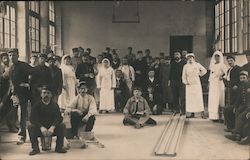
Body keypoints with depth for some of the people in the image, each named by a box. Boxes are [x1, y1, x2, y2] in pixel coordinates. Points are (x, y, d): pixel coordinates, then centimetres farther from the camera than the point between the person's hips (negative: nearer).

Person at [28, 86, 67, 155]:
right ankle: (35, 148, -16)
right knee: (31, 127, -28)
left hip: (52, 129, 1)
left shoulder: (55, 105, 3)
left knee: (62, 126, -24)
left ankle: (59, 147, -12)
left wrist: (52, 127, -29)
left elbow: (59, 118, -10)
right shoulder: (37, 106, 0)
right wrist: (41, 127, -31)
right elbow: (33, 119, -13)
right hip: (40, 129, -1)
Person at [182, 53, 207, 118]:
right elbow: (184, 76, 5)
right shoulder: (185, 66, 5)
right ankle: (192, 114, 4)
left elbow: (204, 70, 15)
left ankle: (202, 113, -8)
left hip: (197, 83, -1)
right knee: (190, 98, 0)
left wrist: (199, 75, 10)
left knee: (199, 98, -7)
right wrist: (185, 82, -8)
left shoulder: (197, 65, 3)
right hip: (189, 84, 2)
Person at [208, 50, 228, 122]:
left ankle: (217, 116, -7)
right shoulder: (212, 64, 15)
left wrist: (222, 76, -33)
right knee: (212, 99, 5)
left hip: (218, 83, -7)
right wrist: (209, 82, 16)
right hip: (212, 84, 7)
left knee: (217, 99, -9)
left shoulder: (221, 65, -6)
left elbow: (227, 72, -18)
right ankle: (213, 116, 10)